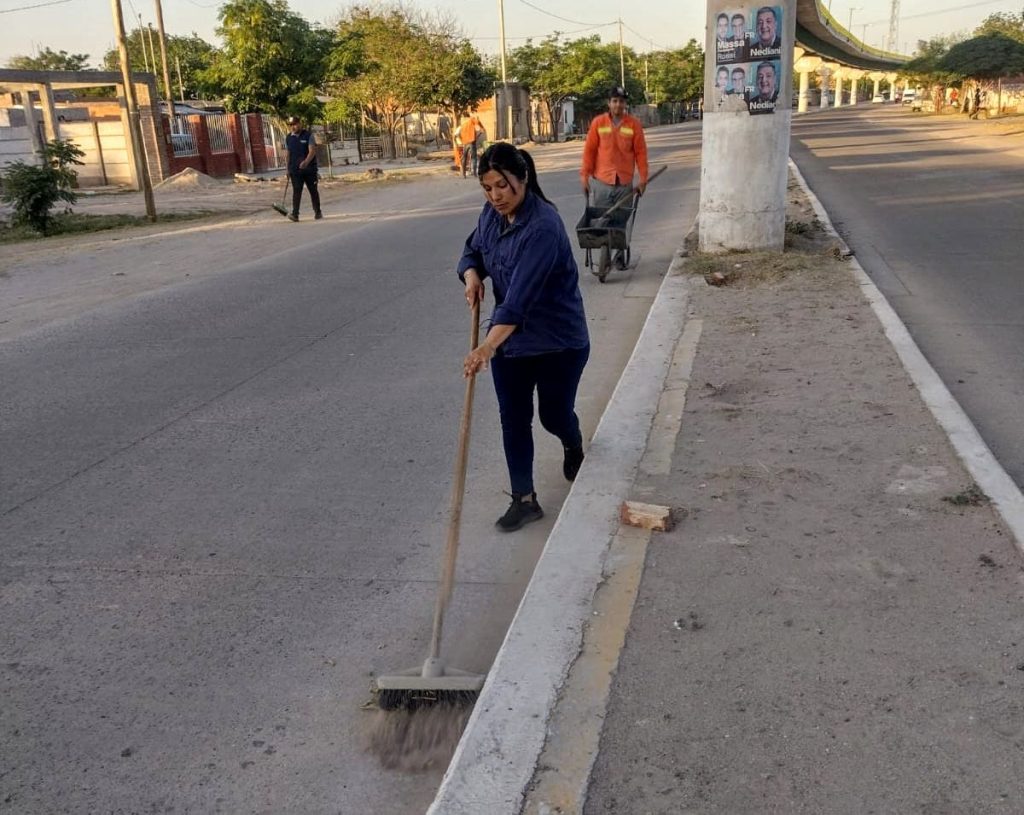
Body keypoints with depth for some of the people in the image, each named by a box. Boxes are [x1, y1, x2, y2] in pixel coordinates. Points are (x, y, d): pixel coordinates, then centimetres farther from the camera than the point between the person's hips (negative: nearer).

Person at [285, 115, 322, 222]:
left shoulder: (309, 136, -4)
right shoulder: (288, 138, 9)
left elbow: (312, 151, -15)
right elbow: (289, 154, 16)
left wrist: (306, 162, -32)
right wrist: (288, 169, 13)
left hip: (309, 169, -2)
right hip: (295, 170, 2)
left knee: (313, 191, 8)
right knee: (296, 191, -9)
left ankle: (317, 212, 22)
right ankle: (295, 214, -16)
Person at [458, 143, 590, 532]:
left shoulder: (544, 227, -28)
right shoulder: (491, 214, -4)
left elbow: (521, 297, -37)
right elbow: (472, 250, 15)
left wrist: (488, 347, -46)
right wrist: (472, 275, -10)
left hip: (558, 342, -6)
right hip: (509, 337, 6)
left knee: (554, 414, 11)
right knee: (513, 419, 5)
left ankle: (573, 445, 47)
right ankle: (524, 499, 15)